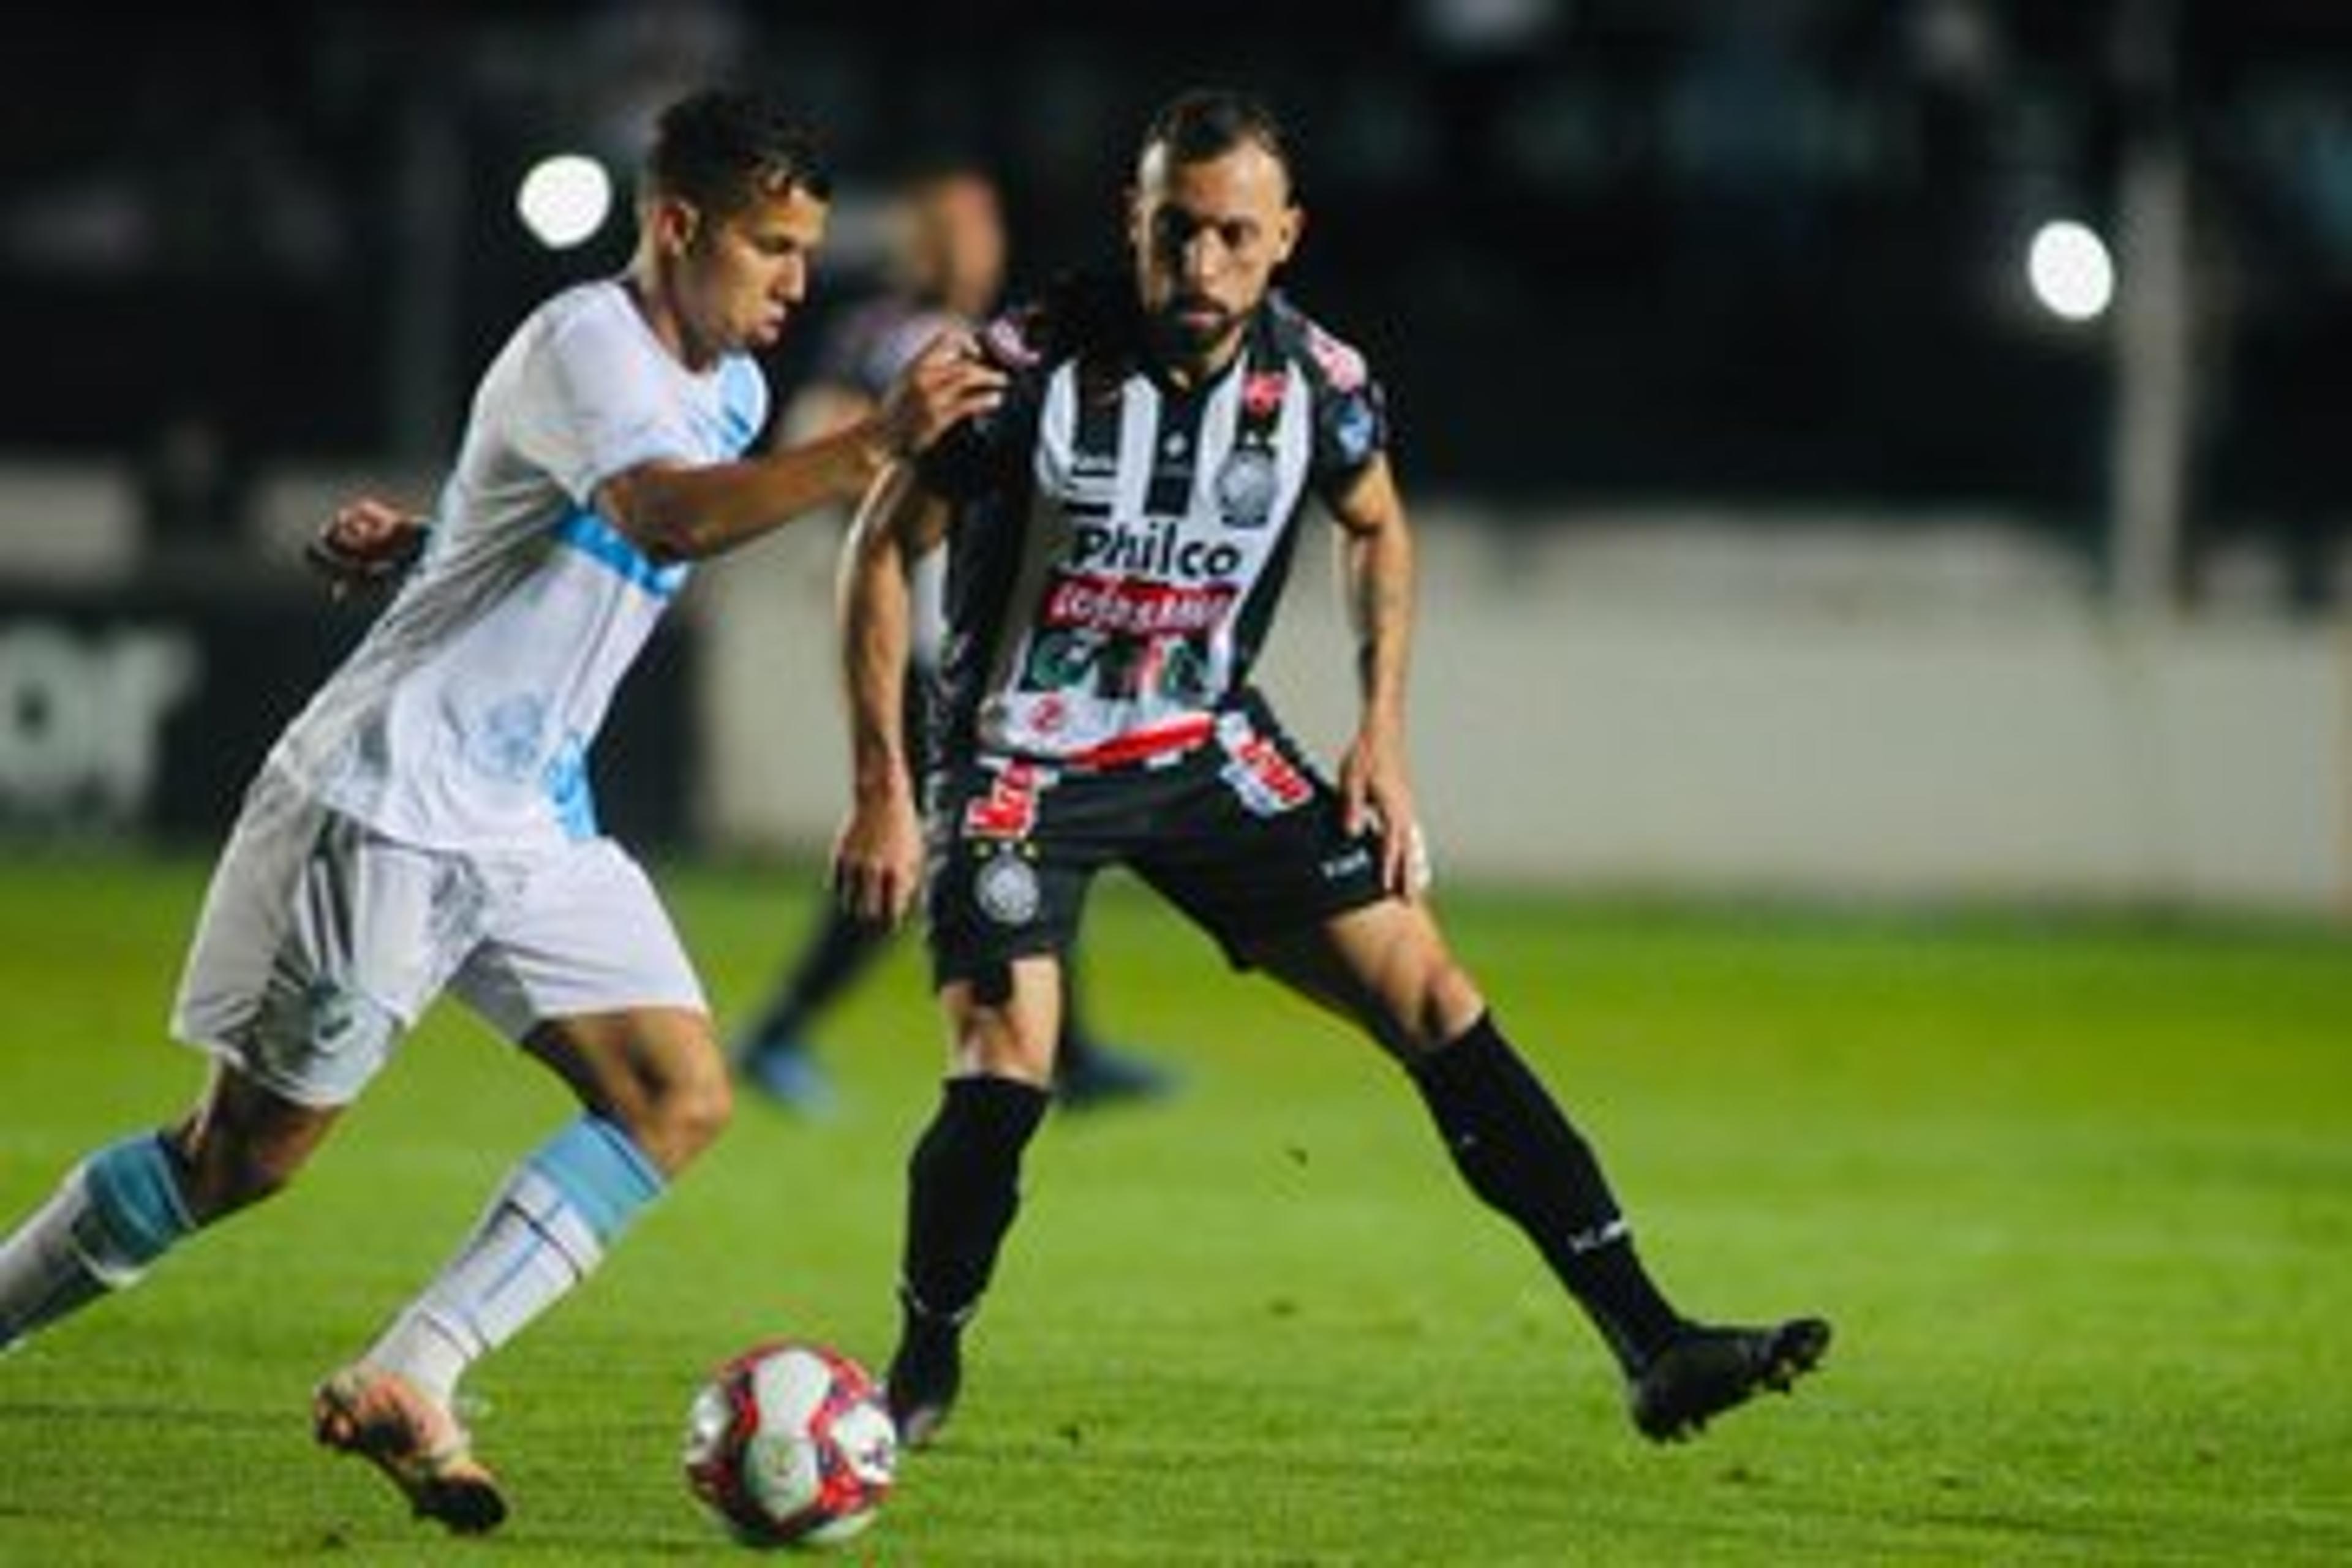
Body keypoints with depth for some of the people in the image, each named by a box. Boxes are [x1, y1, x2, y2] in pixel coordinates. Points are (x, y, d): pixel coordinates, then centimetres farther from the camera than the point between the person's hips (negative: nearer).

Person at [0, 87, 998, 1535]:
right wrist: (875, 448, -47)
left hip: (533, 821, 8)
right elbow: (668, 517, -37)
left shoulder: (728, 389, 10)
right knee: (246, 1155, -2)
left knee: (680, 1100, -8)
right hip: (388, 801, -8)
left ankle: (405, 1386, -10)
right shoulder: (584, 343, -17)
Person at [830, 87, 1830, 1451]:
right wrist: (881, 790, -12)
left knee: (1430, 992, -7)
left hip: (1209, 747, 4)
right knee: (1005, 1068, -22)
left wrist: (1383, 738, 4)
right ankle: (923, 1376, 4)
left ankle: (1652, 1345, -6)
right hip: (1022, 760, -3)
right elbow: (884, 544, -9)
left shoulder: (1318, 380, -9)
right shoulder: (1034, 362, -20)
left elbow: (1378, 528, 14)